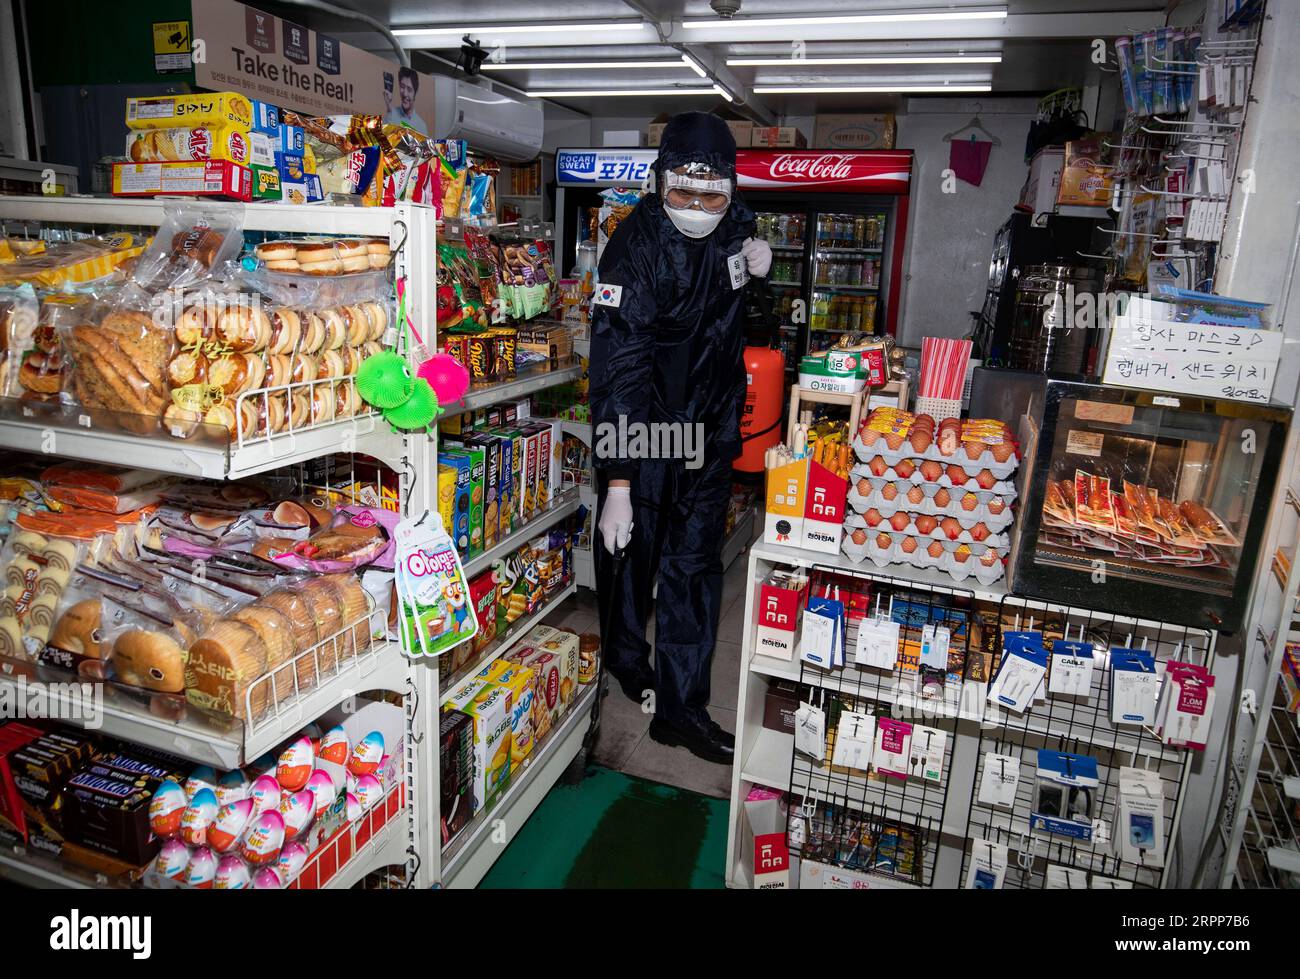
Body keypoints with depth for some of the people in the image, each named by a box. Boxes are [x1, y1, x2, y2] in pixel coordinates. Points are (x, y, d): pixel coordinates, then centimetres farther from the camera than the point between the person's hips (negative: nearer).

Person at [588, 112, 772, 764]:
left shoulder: (733, 225, -2)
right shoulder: (636, 247, -21)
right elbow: (616, 372, -28)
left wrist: (756, 260, -1)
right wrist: (616, 483, -32)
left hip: (710, 423, 5)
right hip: (643, 422, -4)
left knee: (694, 563, 4)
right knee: (630, 544, 11)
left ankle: (680, 705, 13)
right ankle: (625, 654, 38)